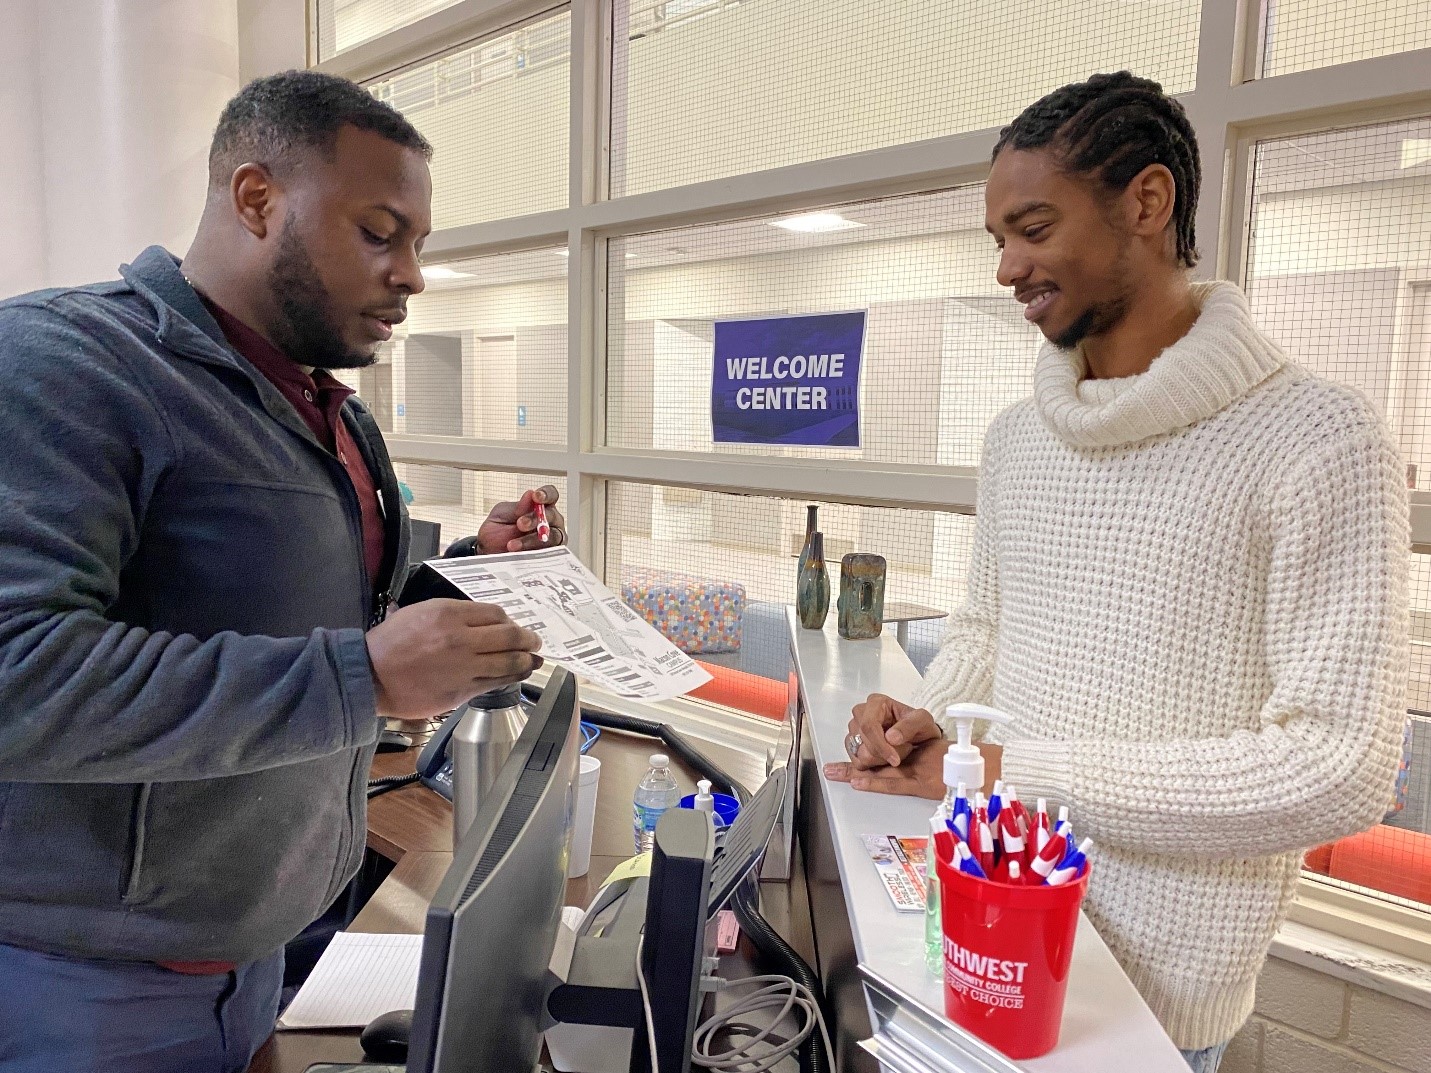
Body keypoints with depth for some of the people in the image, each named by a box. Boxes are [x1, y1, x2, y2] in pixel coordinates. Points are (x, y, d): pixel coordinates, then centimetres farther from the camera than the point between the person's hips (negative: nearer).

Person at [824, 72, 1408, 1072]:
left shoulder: (1317, 440, -18)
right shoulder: (1016, 435, 4)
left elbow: (1337, 768, -22)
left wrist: (997, 766, -24)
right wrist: (924, 721, -8)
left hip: (1156, 973, -6)